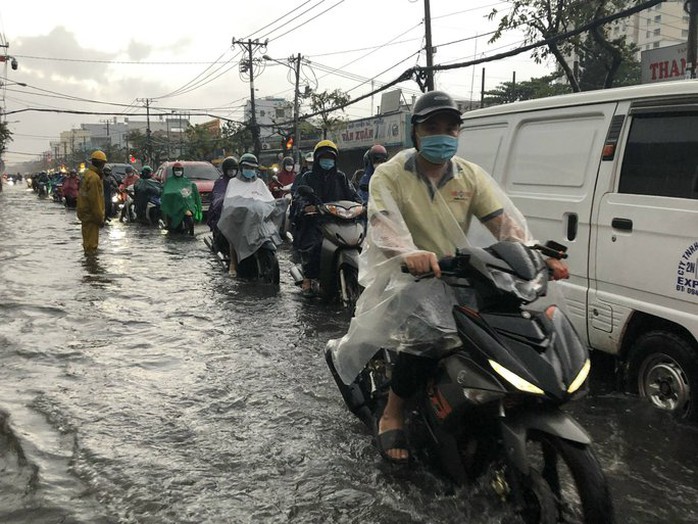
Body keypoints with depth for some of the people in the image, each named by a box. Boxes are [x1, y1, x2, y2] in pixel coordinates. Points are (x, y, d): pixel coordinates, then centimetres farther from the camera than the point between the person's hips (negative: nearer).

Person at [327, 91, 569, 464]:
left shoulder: (471, 176, 7)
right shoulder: (389, 176, -5)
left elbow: (504, 220, -4)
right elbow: (383, 223, -24)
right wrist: (409, 254, -46)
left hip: (454, 275, 5)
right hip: (401, 276, -5)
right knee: (426, 331, -33)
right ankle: (392, 415, -14)